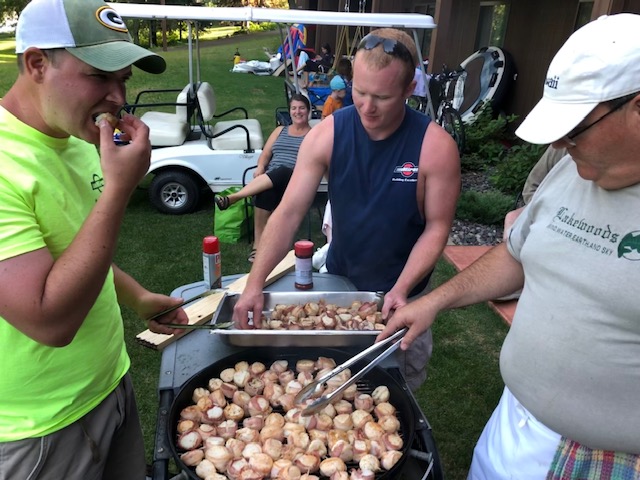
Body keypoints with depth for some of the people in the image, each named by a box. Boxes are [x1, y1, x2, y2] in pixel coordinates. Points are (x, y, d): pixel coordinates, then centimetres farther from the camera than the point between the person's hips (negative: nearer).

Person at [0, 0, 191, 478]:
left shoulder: (76, 140, 1)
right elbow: (50, 321, -31)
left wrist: (138, 297, 11)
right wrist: (119, 188, -30)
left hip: (111, 380, 7)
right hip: (44, 427, -7)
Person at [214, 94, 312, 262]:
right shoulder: (280, 130, 26)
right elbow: (265, 155, 17)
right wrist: (260, 168, -5)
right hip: (270, 179, 3)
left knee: (282, 172, -40)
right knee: (266, 191, -36)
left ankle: (232, 198, -44)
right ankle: (258, 244, -36)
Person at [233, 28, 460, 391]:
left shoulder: (436, 146, -21)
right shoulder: (327, 134, -16)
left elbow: (437, 227, -15)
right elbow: (289, 213, -18)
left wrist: (402, 289, -26)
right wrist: (255, 285, -26)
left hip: (401, 293, -2)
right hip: (338, 281, 2)